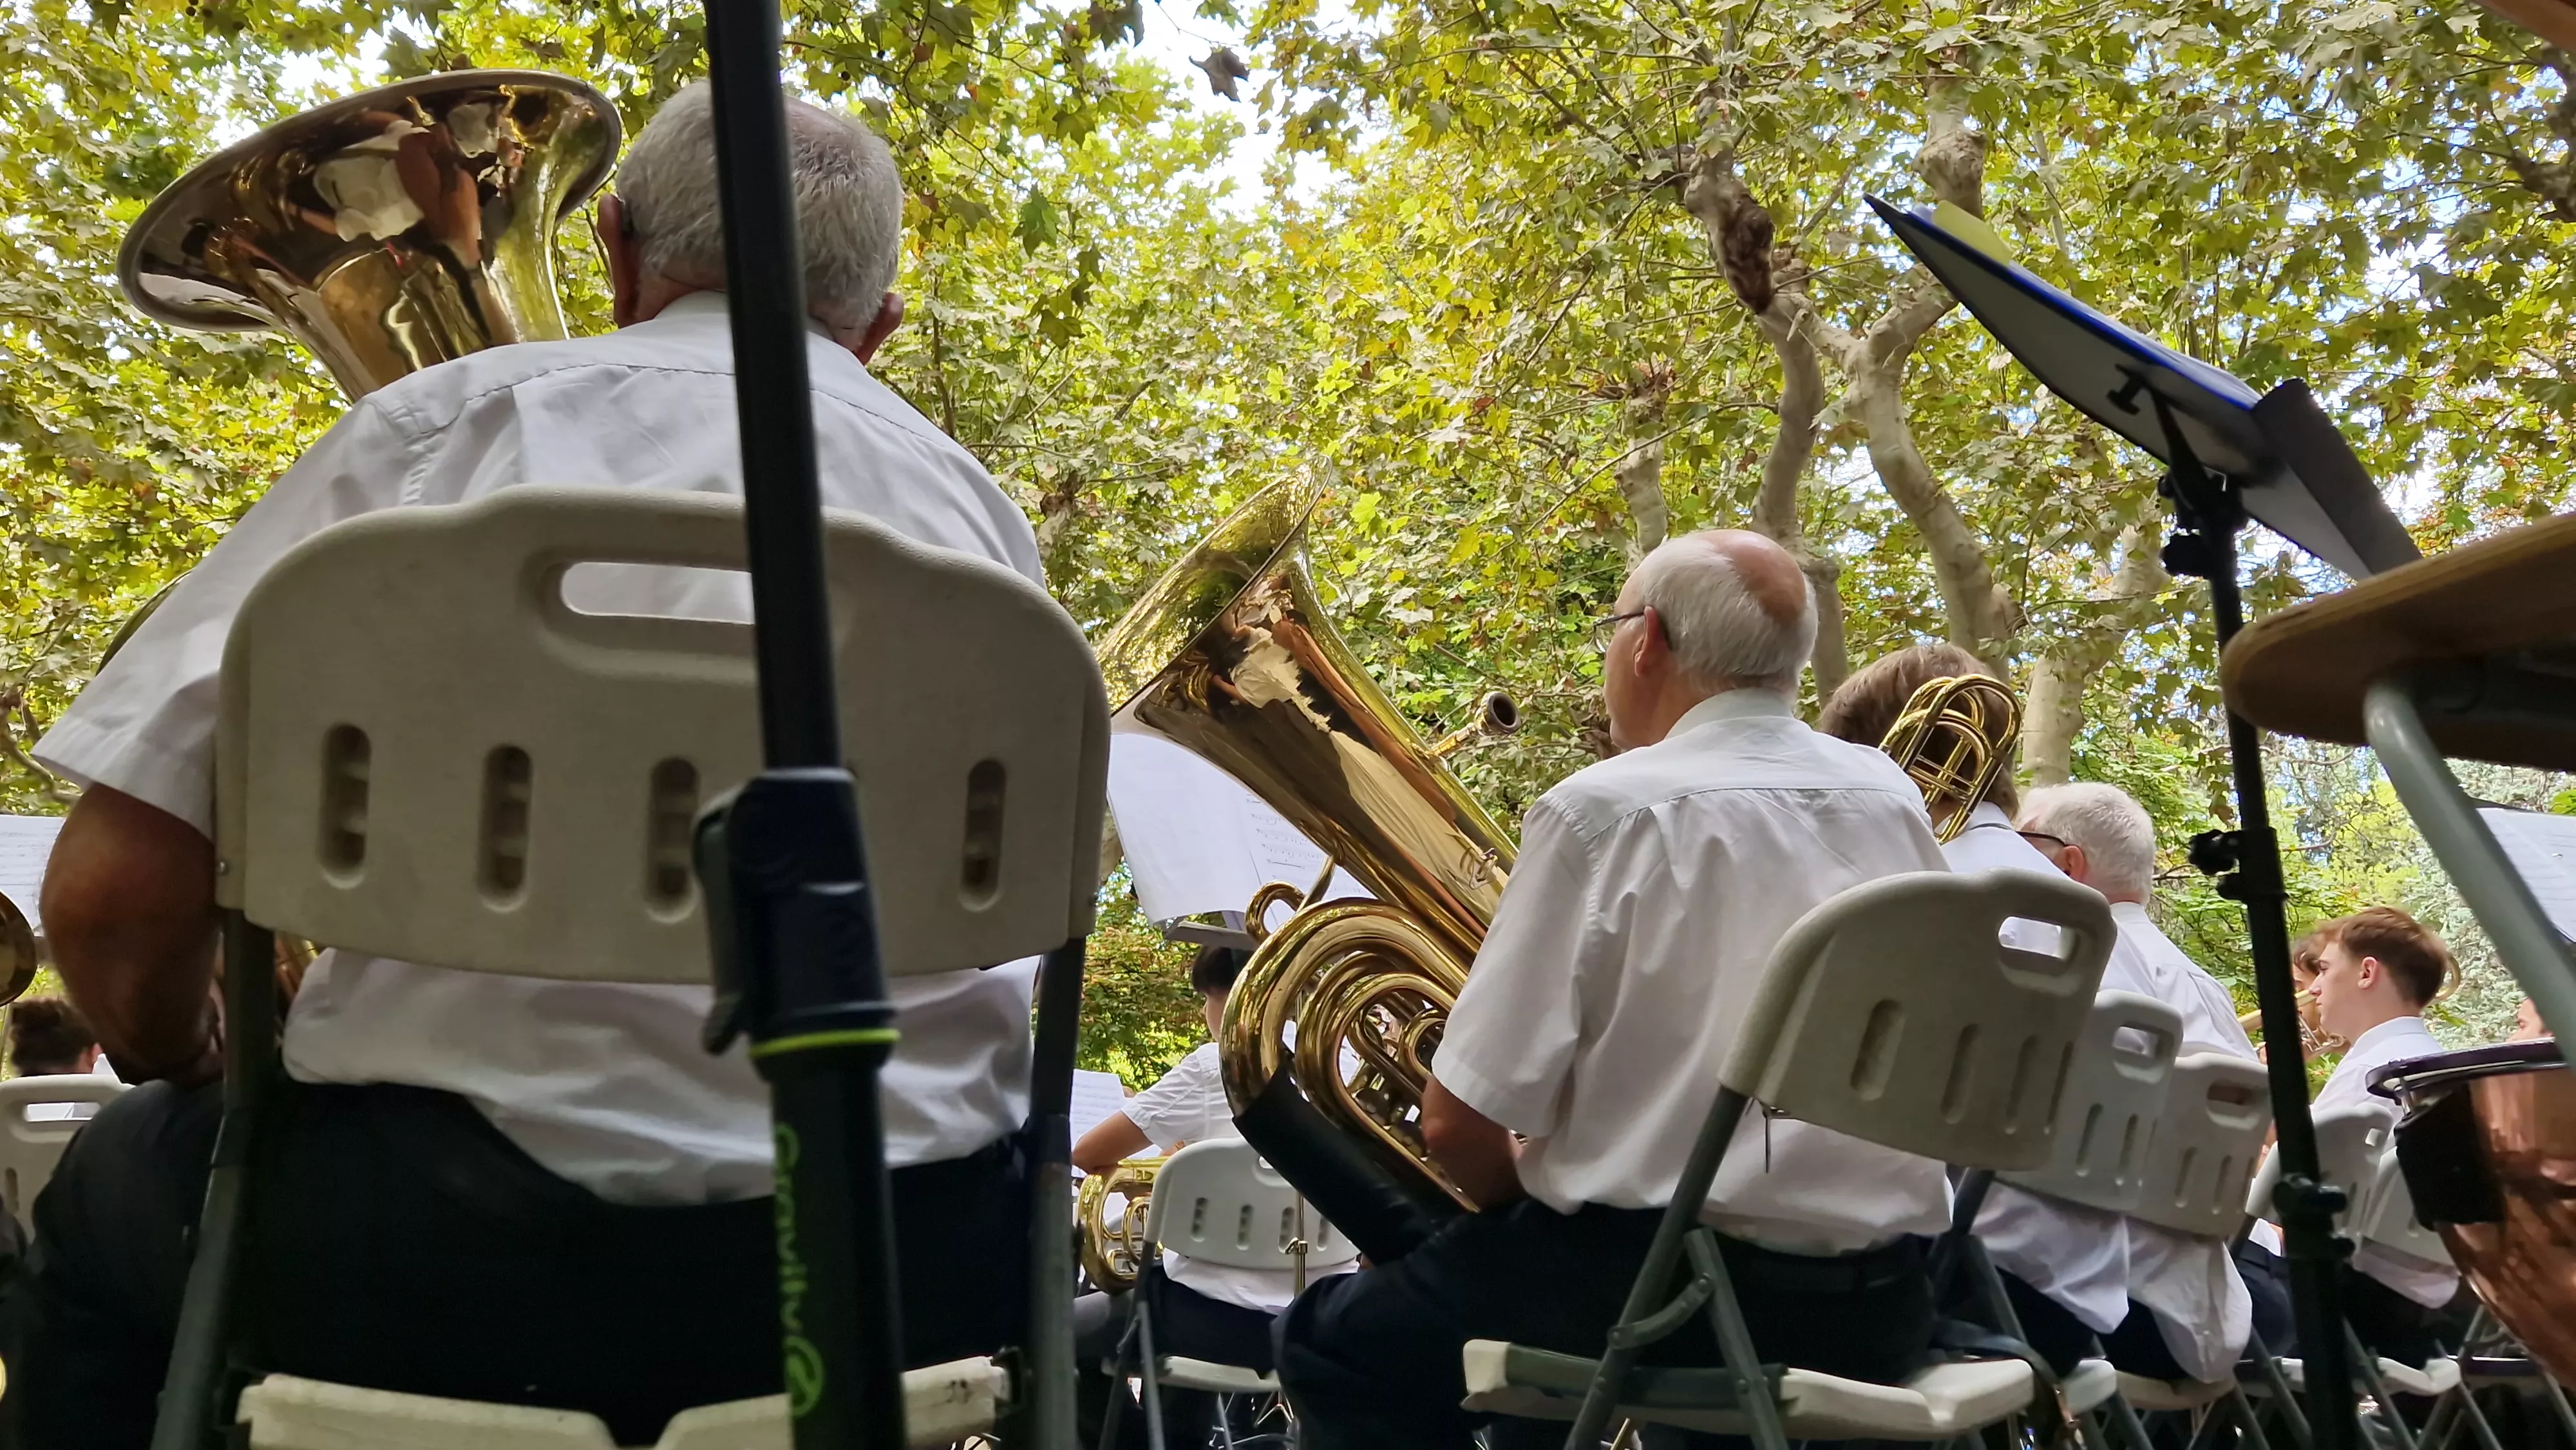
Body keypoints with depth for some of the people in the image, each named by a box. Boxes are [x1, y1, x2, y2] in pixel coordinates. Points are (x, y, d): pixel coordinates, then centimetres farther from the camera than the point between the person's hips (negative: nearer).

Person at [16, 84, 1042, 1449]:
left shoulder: (450, 419, 2)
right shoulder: (974, 501, 11)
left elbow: (113, 890, -1)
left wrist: (188, 1076, 20)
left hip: (463, 1231, -2)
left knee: (113, 1193, 28)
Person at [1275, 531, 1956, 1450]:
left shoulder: (1607, 809, -13)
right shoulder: (1894, 800, 4)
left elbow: (1459, 1122, -15)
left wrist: (1520, 1192, 9)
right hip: (1882, 1305, 7)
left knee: (1337, 1340, 15)